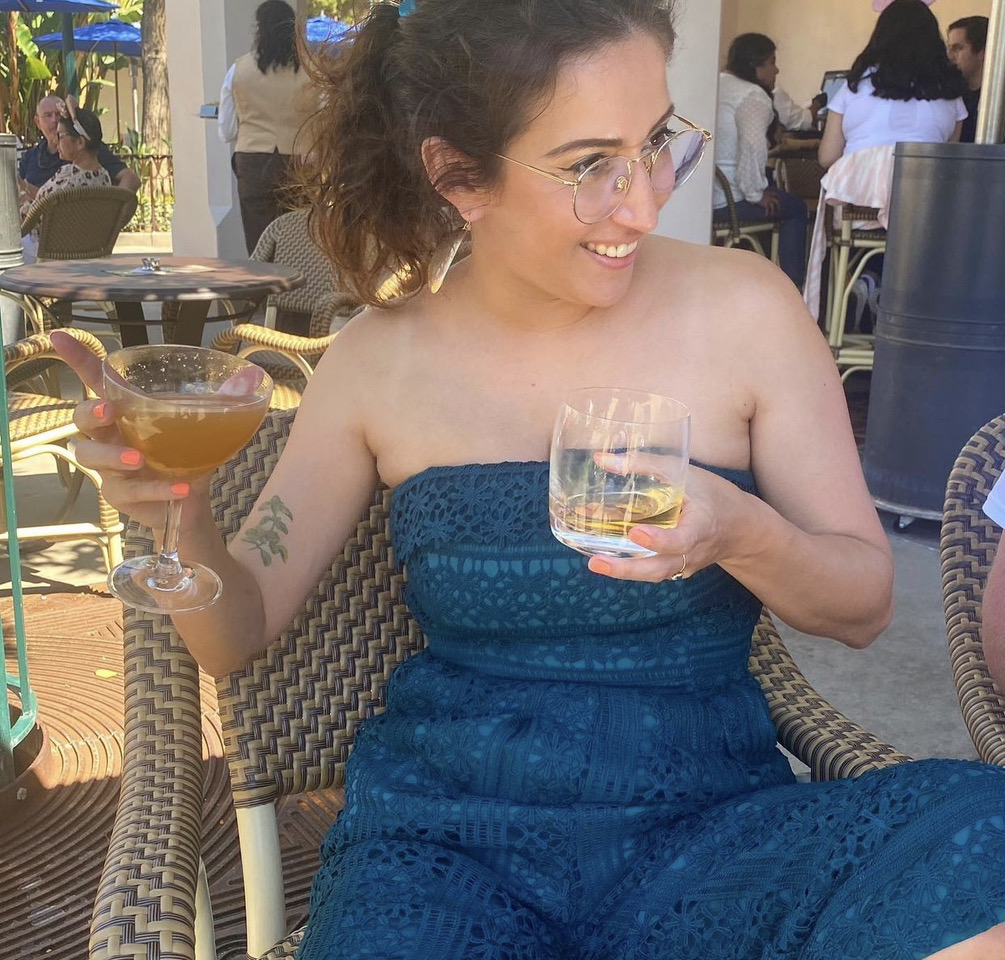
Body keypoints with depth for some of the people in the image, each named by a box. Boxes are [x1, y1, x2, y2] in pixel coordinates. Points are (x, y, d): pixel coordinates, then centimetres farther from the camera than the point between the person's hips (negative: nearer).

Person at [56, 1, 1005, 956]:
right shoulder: (377, 361, -1)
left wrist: (740, 534, -20)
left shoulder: (742, 309, -5)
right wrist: (178, 513, -18)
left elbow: (863, 603, 1)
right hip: (446, 832, 0)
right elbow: (238, 631, 4)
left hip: (703, 815, 1)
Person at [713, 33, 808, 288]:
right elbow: (753, 144, -31)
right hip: (724, 200, -9)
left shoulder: (716, 83, 14)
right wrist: (756, 194, -19)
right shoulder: (753, 96, -15)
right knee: (796, 209, 14)